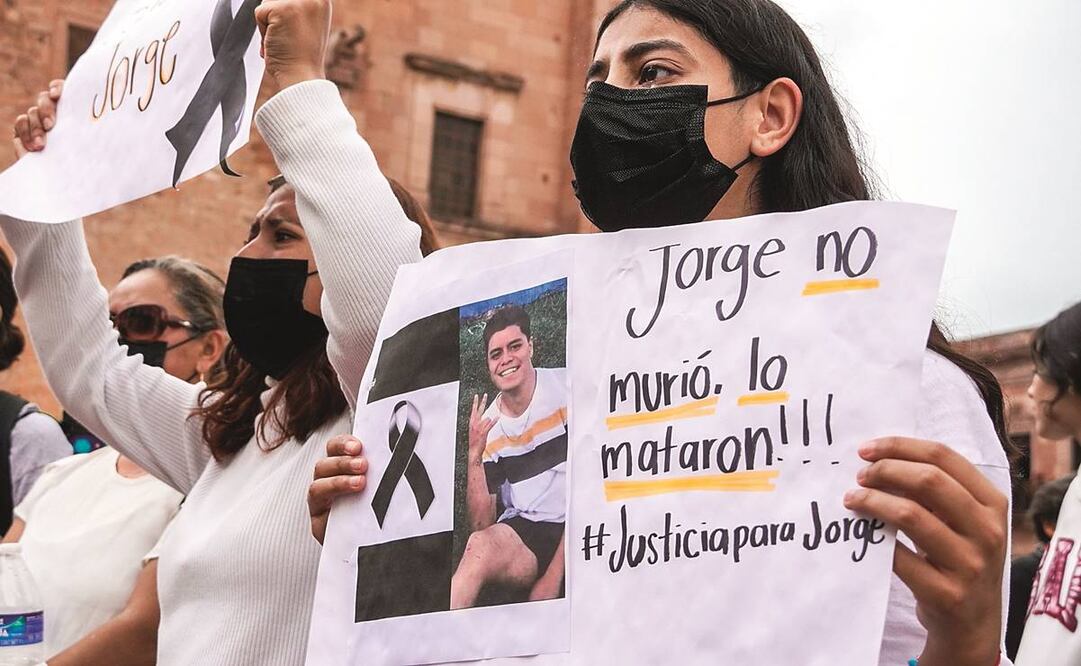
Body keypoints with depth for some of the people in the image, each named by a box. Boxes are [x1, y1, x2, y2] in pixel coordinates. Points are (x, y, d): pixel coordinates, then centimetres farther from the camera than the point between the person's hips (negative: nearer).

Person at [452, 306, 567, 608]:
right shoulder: (487, 426, 6)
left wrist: (553, 576, -13)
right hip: (523, 529, 3)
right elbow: (481, 525, 5)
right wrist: (474, 457, -12)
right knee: (480, 545, -29)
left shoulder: (566, 387, -5)